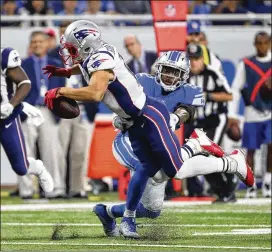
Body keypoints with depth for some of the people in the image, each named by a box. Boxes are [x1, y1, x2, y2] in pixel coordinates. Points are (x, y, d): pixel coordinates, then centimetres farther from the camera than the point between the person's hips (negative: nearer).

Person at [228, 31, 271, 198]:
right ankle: (251, 186, 13)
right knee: (251, 150, 2)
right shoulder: (246, 64, 4)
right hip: (252, 115, 0)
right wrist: (232, 115, -1)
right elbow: (235, 89, 4)